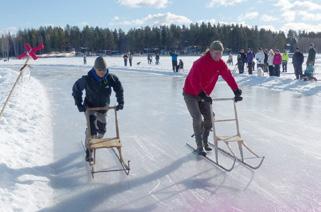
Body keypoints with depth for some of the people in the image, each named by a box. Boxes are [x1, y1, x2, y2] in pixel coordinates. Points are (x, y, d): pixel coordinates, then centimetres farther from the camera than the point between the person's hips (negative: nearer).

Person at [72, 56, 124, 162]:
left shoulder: (110, 78, -21)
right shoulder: (87, 79, -27)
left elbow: (119, 88, -4)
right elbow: (76, 89, -12)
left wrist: (120, 102, -9)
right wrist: (79, 104, -15)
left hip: (103, 106, 3)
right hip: (90, 106, -3)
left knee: (101, 127, 14)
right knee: (92, 126, -22)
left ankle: (97, 139, 48)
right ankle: (89, 150, -9)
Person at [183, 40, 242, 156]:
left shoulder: (220, 63, -6)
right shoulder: (200, 62, -26)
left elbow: (228, 76, -12)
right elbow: (194, 81, -35)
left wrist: (236, 91, -21)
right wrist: (202, 94, -44)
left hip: (204, 94, 6)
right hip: (190, 93, -6)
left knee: (209, 118, 0)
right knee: (197, 118, -14)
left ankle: (204, 141, 22)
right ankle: (199, 146, -4)